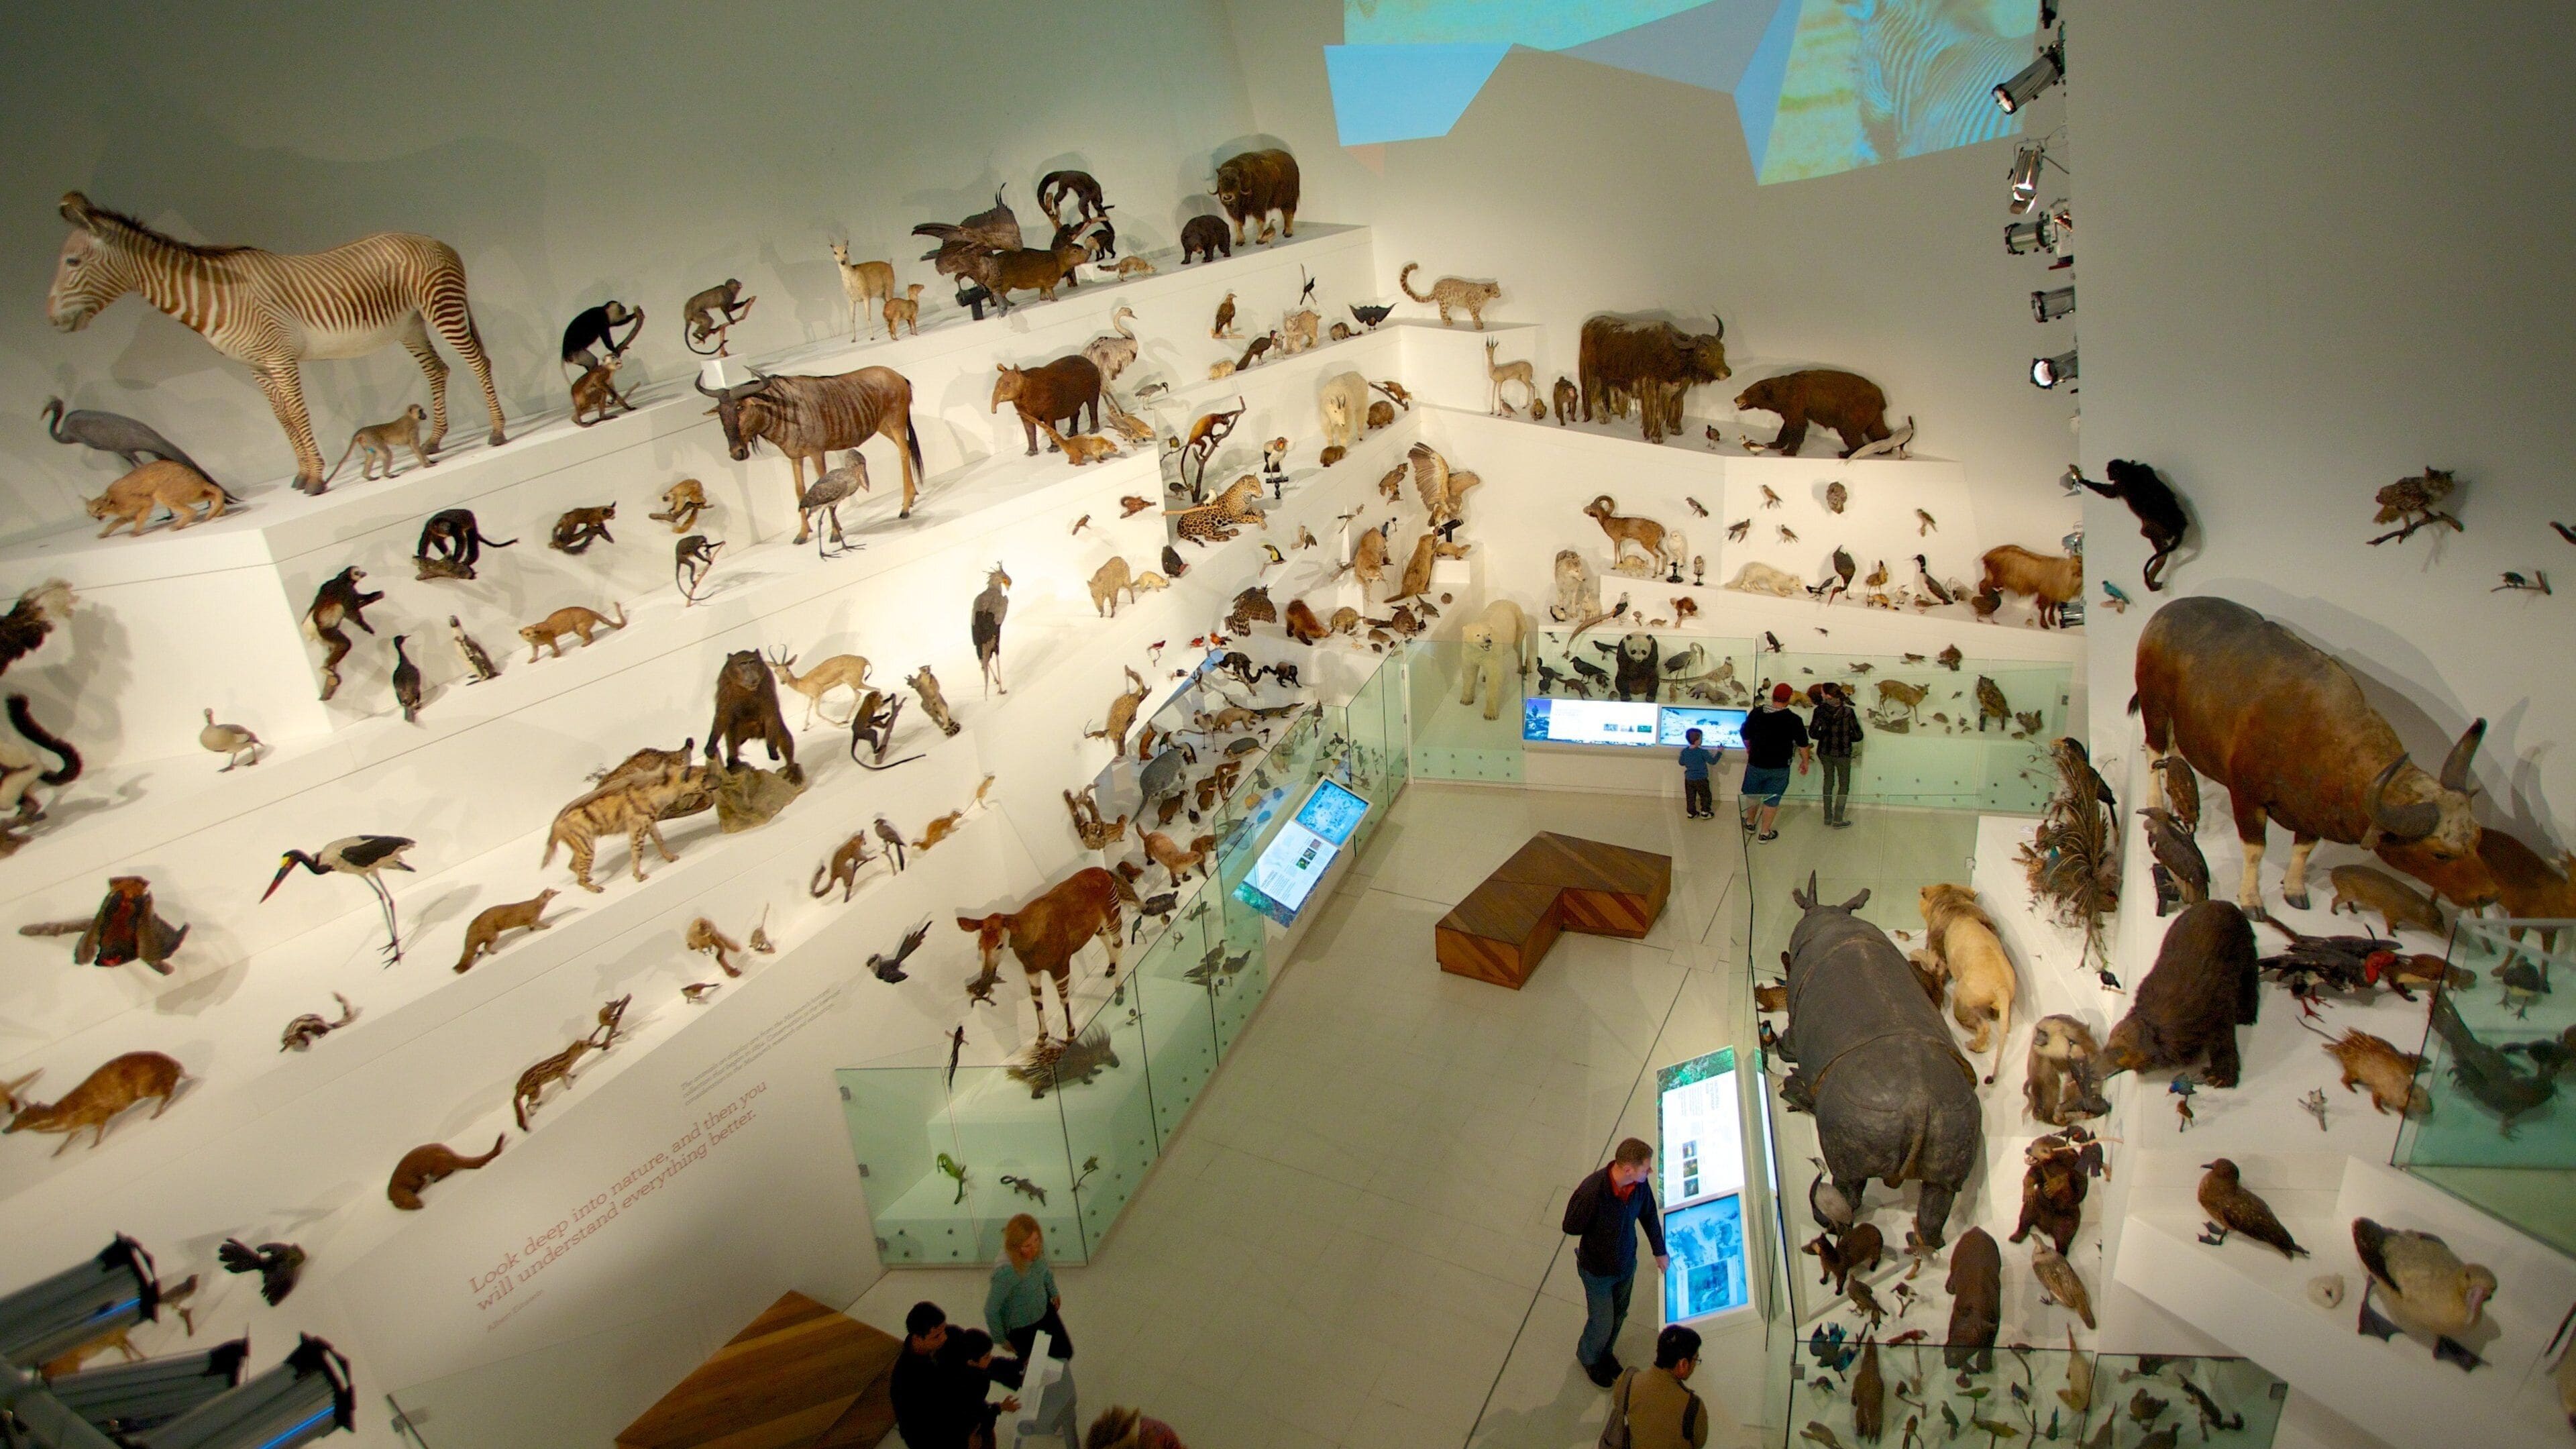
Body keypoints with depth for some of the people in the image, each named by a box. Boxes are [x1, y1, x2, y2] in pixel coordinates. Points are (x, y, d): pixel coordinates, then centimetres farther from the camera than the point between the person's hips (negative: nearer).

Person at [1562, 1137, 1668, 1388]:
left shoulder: (1640, 1184, -21)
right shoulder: (1592, 1191, -40)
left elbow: (1649, 1215, 1)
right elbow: (1570, 1227, -24)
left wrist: (1660, 1251, 12)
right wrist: (1601, 1229, -18)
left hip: (1627, 1264, 5)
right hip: (1598, 1270, -5)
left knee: (1619, 1315, 26)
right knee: (1602, 1322, 16)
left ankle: (1604, 1352, 55)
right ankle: (1588, 1357, 47)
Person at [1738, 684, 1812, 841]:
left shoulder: (1756, 714, -8)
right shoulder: (1794, 720, -15)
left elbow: (1746, 736, 4)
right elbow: (1803, 745, -6)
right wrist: (1805, 761, 10)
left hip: (1756, 764, 2)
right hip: (1779, 768, -2)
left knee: (1752, 795, 22)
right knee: (1772, 800, 10)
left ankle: (1750, 823, 39)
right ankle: (1766, 832, 18)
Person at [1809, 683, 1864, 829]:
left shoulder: (1820, 710, -11)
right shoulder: (1848, 711, -16)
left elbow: (1812, 732, -7)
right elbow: (1858, 736, -12)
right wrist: (1846, 738, 7)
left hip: (1824, 752, 3)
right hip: (1842, 753, -3)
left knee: (1828, 781, 21)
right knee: (1844, 785, 13)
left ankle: (1828, 817, 25)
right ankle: (1838, 820, 13)